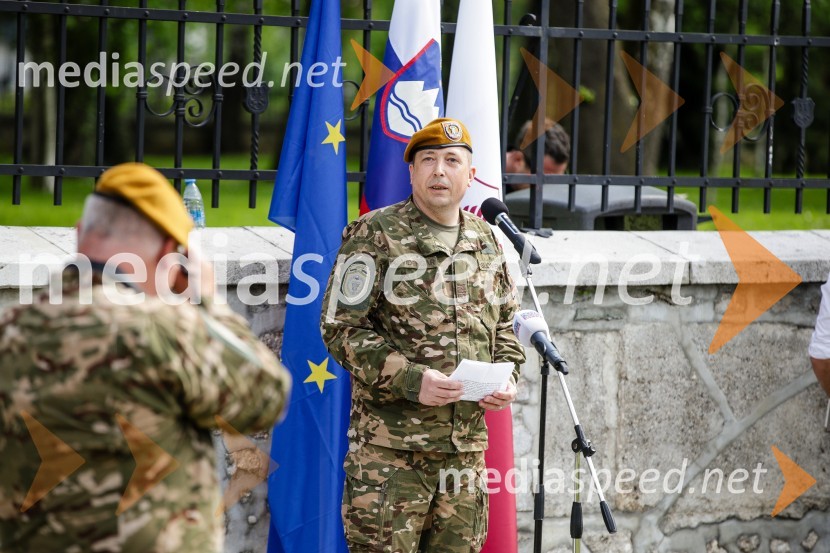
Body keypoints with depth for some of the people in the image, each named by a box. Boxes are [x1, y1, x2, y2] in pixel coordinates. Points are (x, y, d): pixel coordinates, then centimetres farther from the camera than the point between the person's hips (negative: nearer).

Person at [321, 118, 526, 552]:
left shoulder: (486, 243, 15)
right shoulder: (375, 235, -4)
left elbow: (506, 327, 25)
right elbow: (342, 327, -9)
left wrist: (506, 377, 3)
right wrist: (410, 380, -19)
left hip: (467, 446, 6)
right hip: (391, 447, -5)